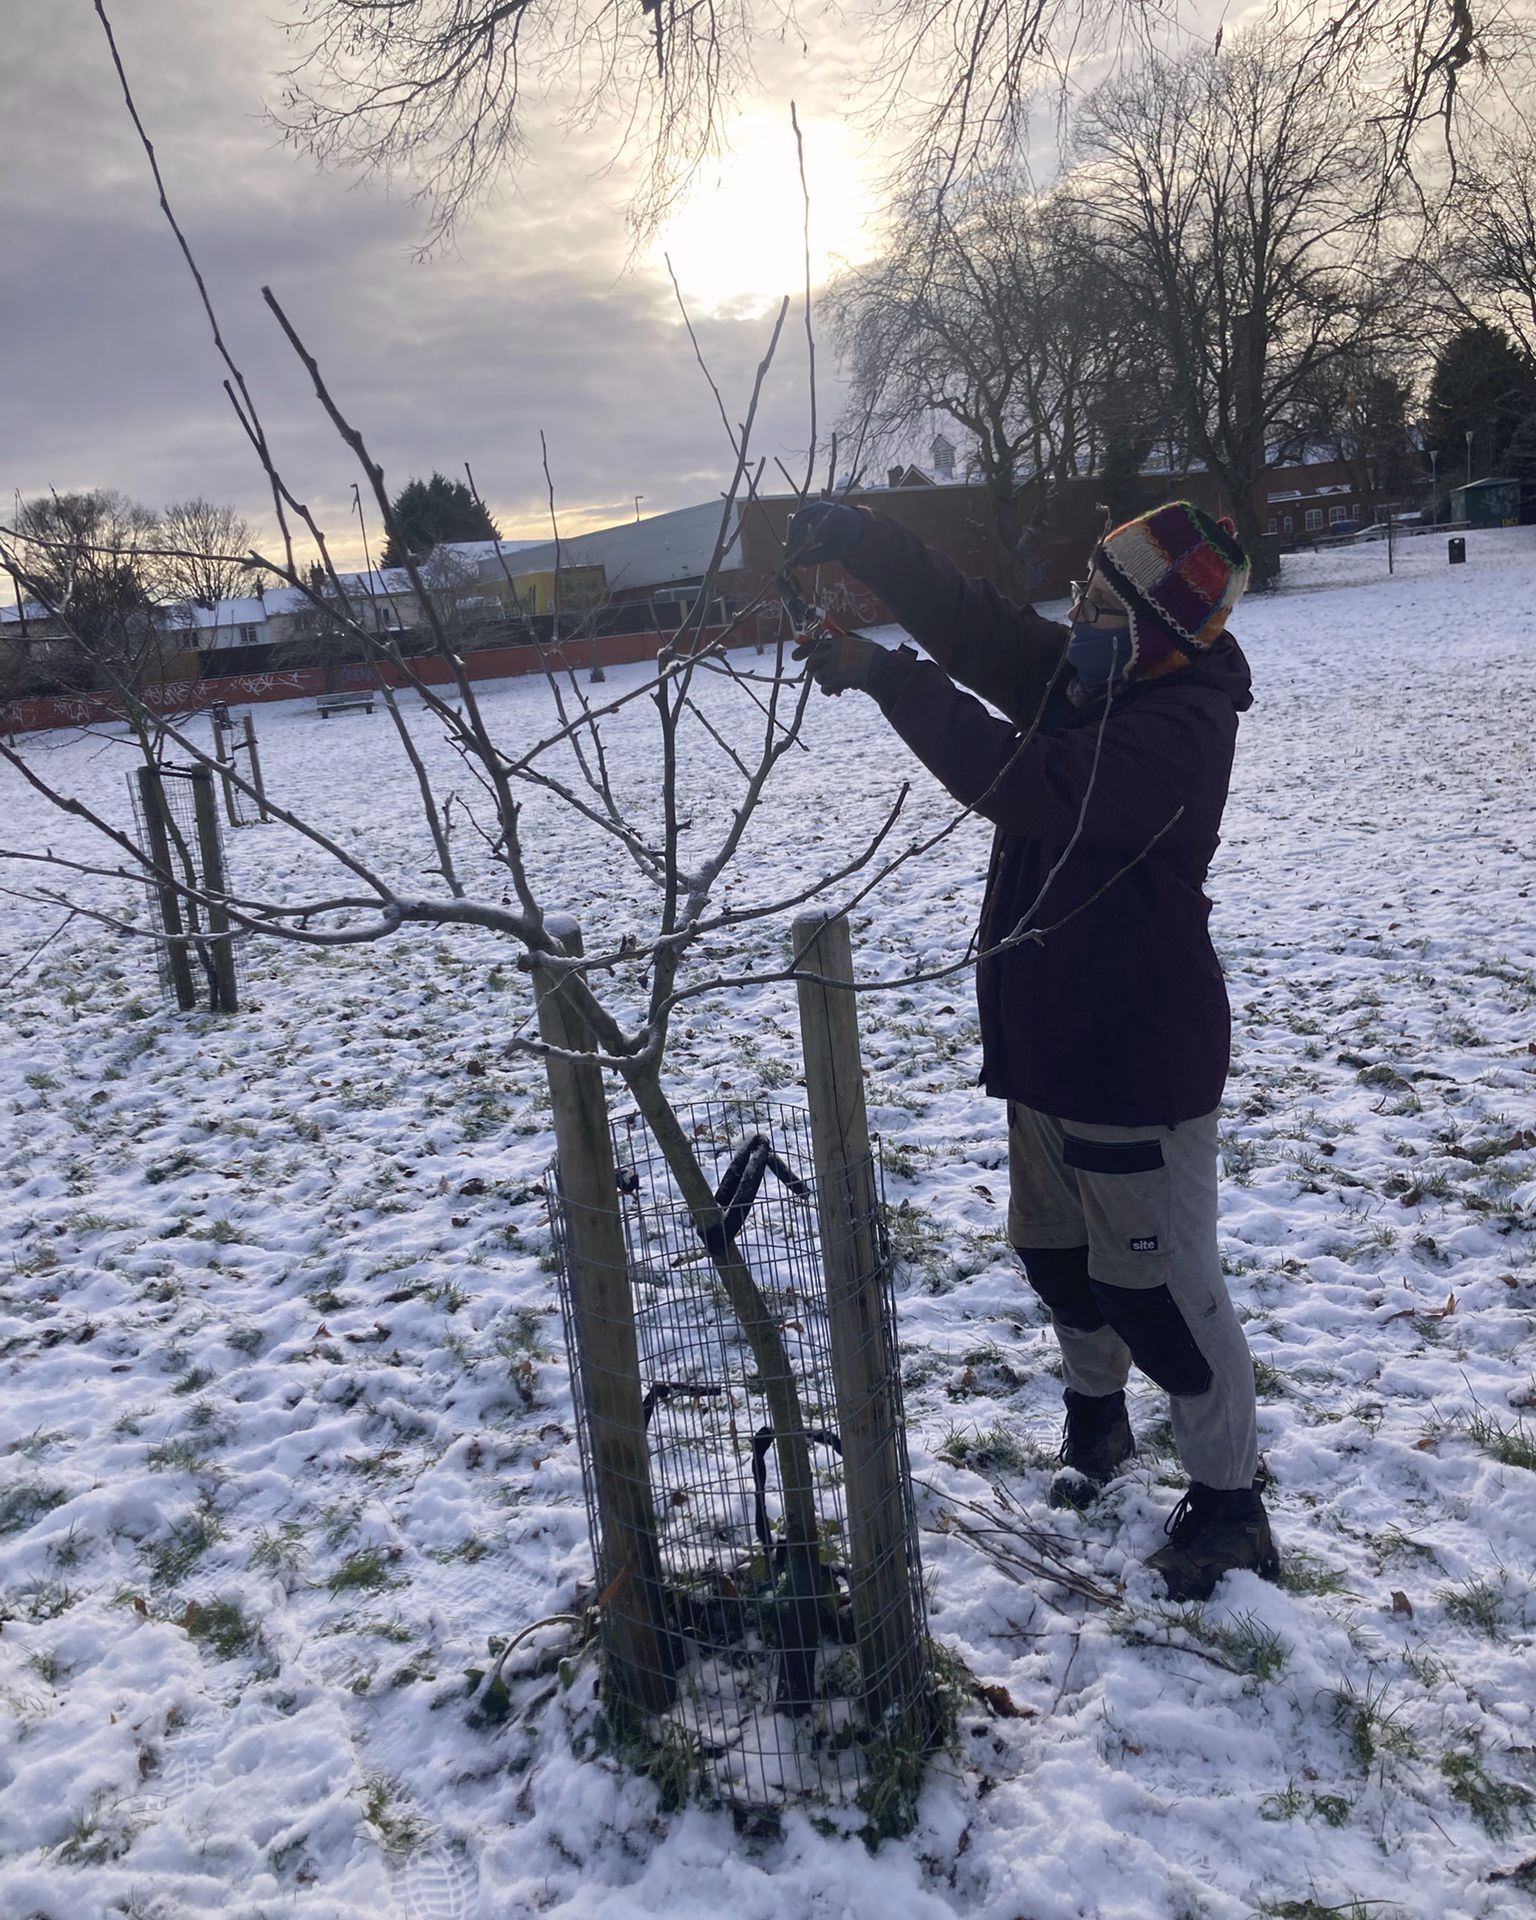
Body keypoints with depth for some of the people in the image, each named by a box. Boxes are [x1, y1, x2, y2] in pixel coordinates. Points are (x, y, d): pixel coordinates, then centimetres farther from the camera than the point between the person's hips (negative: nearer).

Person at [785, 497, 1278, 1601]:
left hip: (1138, 1063, -9)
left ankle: (1230, 1505, 21)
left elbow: (1023, 784, -34)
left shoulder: (1179, 727, -23)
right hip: (1048, 1042, 9)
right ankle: (1098, 1418, 46)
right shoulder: (1078, 675, 4)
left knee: (1161, 1288, 2)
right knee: (1059, 1257, 23)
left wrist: (887, 677, -31)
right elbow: (969, 618, -1)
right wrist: (860, 537, -17)